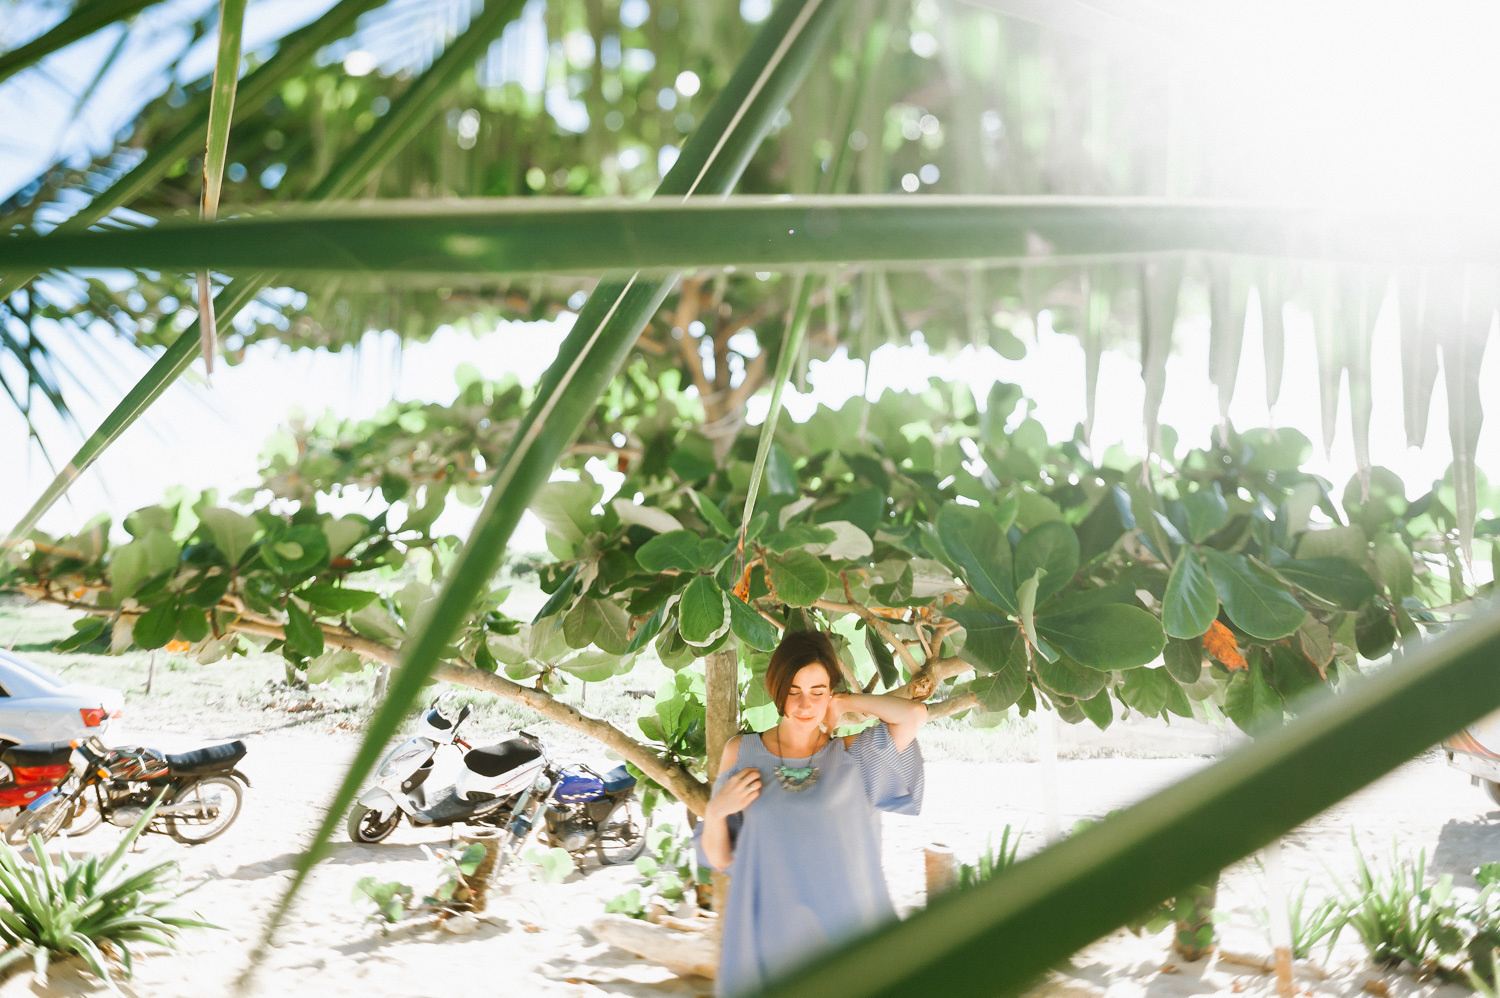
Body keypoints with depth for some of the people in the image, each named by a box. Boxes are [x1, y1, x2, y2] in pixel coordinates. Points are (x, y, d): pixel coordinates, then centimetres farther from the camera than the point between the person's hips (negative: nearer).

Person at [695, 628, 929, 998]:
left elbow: (915, 713, -17)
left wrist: (847, 703, -3)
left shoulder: (854, 756, 1)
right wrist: (716, 812, -11)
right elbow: (719, 859, 9)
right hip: (768, 937, 1)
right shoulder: (741, 752, 4)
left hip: (845, 932, -1)